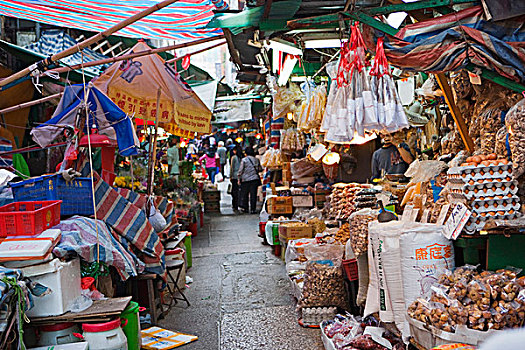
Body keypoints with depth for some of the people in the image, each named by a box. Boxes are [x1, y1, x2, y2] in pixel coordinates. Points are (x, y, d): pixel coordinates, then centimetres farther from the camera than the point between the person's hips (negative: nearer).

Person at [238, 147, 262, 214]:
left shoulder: (244, 160, -7)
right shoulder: (256, 160, 4)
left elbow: (241, 170, -6)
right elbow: (260, 169, 11)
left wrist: (239, 178, 4)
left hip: (245, 179, -2)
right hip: (255, 179, 2)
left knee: (244, 194, 11)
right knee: (253, 194, 4)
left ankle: (245, 208, 15)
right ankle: (252, 209, 3)